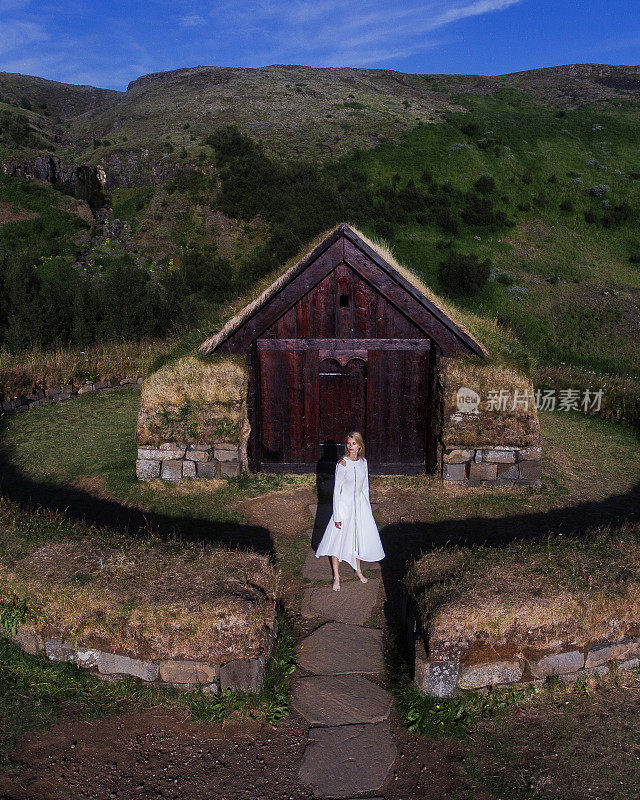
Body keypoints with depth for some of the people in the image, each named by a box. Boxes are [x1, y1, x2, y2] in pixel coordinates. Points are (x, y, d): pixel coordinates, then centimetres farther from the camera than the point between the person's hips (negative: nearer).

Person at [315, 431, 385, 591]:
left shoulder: (363, 462, 0)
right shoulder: (342, 464, -16)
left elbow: (365, 487, 11)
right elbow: (337, 490, -14)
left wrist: (367, 508, 13)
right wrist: (337, 516, -14)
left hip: (360, 503, 5)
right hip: (344, 504, -5)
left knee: (360, 537, 14)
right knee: (338, 538, 3)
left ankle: (358, 570, 36)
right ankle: (336, 576, 18)